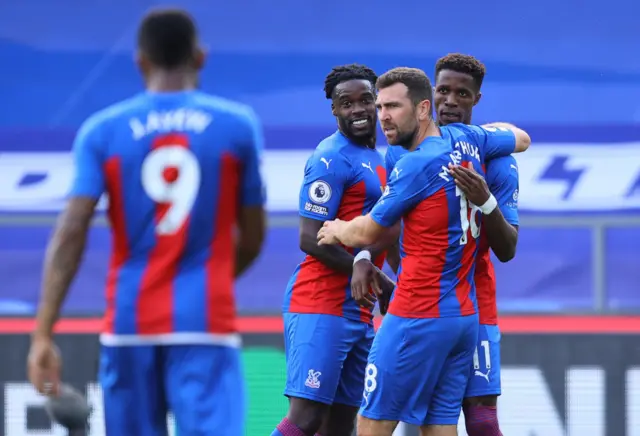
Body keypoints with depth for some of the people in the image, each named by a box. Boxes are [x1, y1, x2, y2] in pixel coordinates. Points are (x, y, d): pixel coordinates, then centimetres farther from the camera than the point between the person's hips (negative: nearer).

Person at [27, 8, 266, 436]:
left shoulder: (102, 131, 2)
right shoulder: (238, 126, 2)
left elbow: (71, 233, -7)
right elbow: (252, 239, 9)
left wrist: (43, 335, -8)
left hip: (129, 323, 2)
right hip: (205, 324, -2)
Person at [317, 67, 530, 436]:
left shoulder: (416, 166, -15)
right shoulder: (467, 141, 7)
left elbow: (368, 234, -1)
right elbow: (521, 139, 29)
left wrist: (338, 230, 19)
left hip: (419, 318, -8)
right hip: (465, 316, 8)